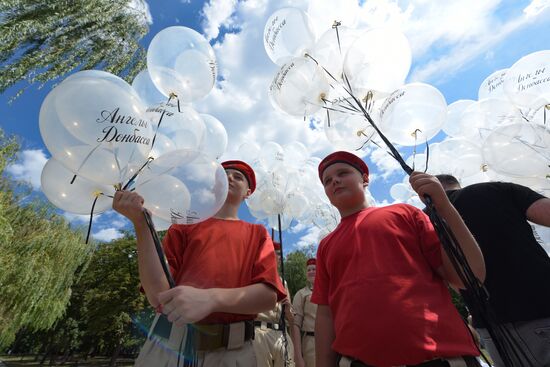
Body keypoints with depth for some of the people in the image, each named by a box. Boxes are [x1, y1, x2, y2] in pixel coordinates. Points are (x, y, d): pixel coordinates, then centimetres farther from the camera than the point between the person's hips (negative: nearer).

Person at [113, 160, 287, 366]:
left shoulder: (257, 234, 4)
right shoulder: (184, 226, 6)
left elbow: (268, 295, -10)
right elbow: (158, 295, -6)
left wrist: (212, 298, -27)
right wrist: (140, 222, -15)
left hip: (230, 350, 0)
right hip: (169, 343, 1)